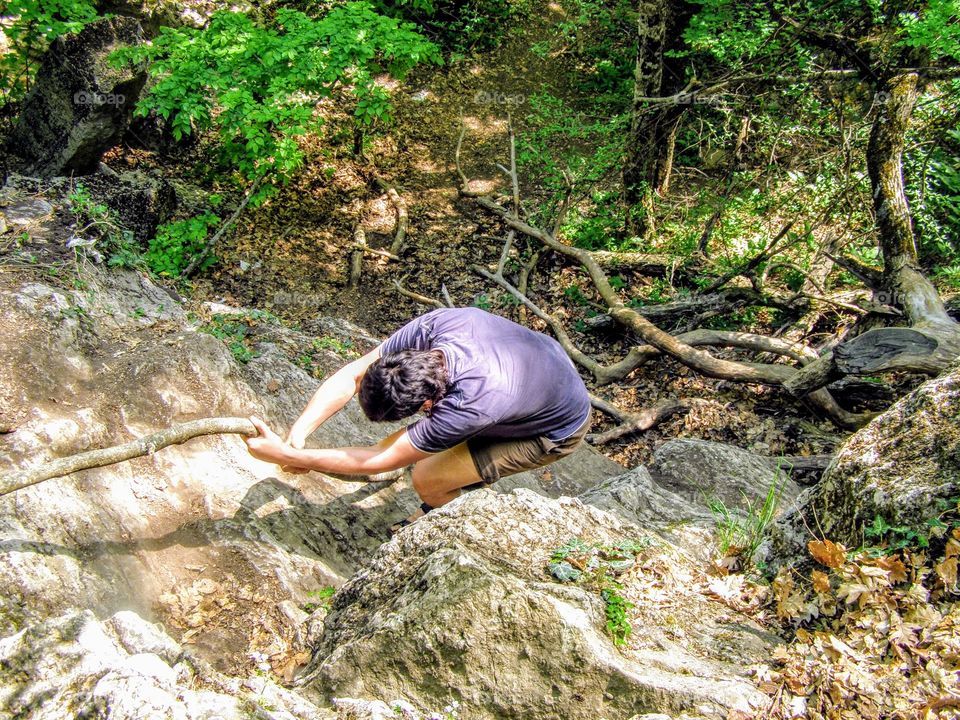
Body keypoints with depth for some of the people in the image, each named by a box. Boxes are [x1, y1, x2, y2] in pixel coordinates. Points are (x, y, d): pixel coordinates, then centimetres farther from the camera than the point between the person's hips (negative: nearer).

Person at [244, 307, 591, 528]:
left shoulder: (469, 406, -44)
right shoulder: (436, 324, -28)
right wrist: (297, 433, -30)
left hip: (558, 431, -7)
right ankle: (441, 509, 32)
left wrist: (285, 455, -31)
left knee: (428, 479, -9)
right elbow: (352, 373, -20)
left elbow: (378, 462, -33)